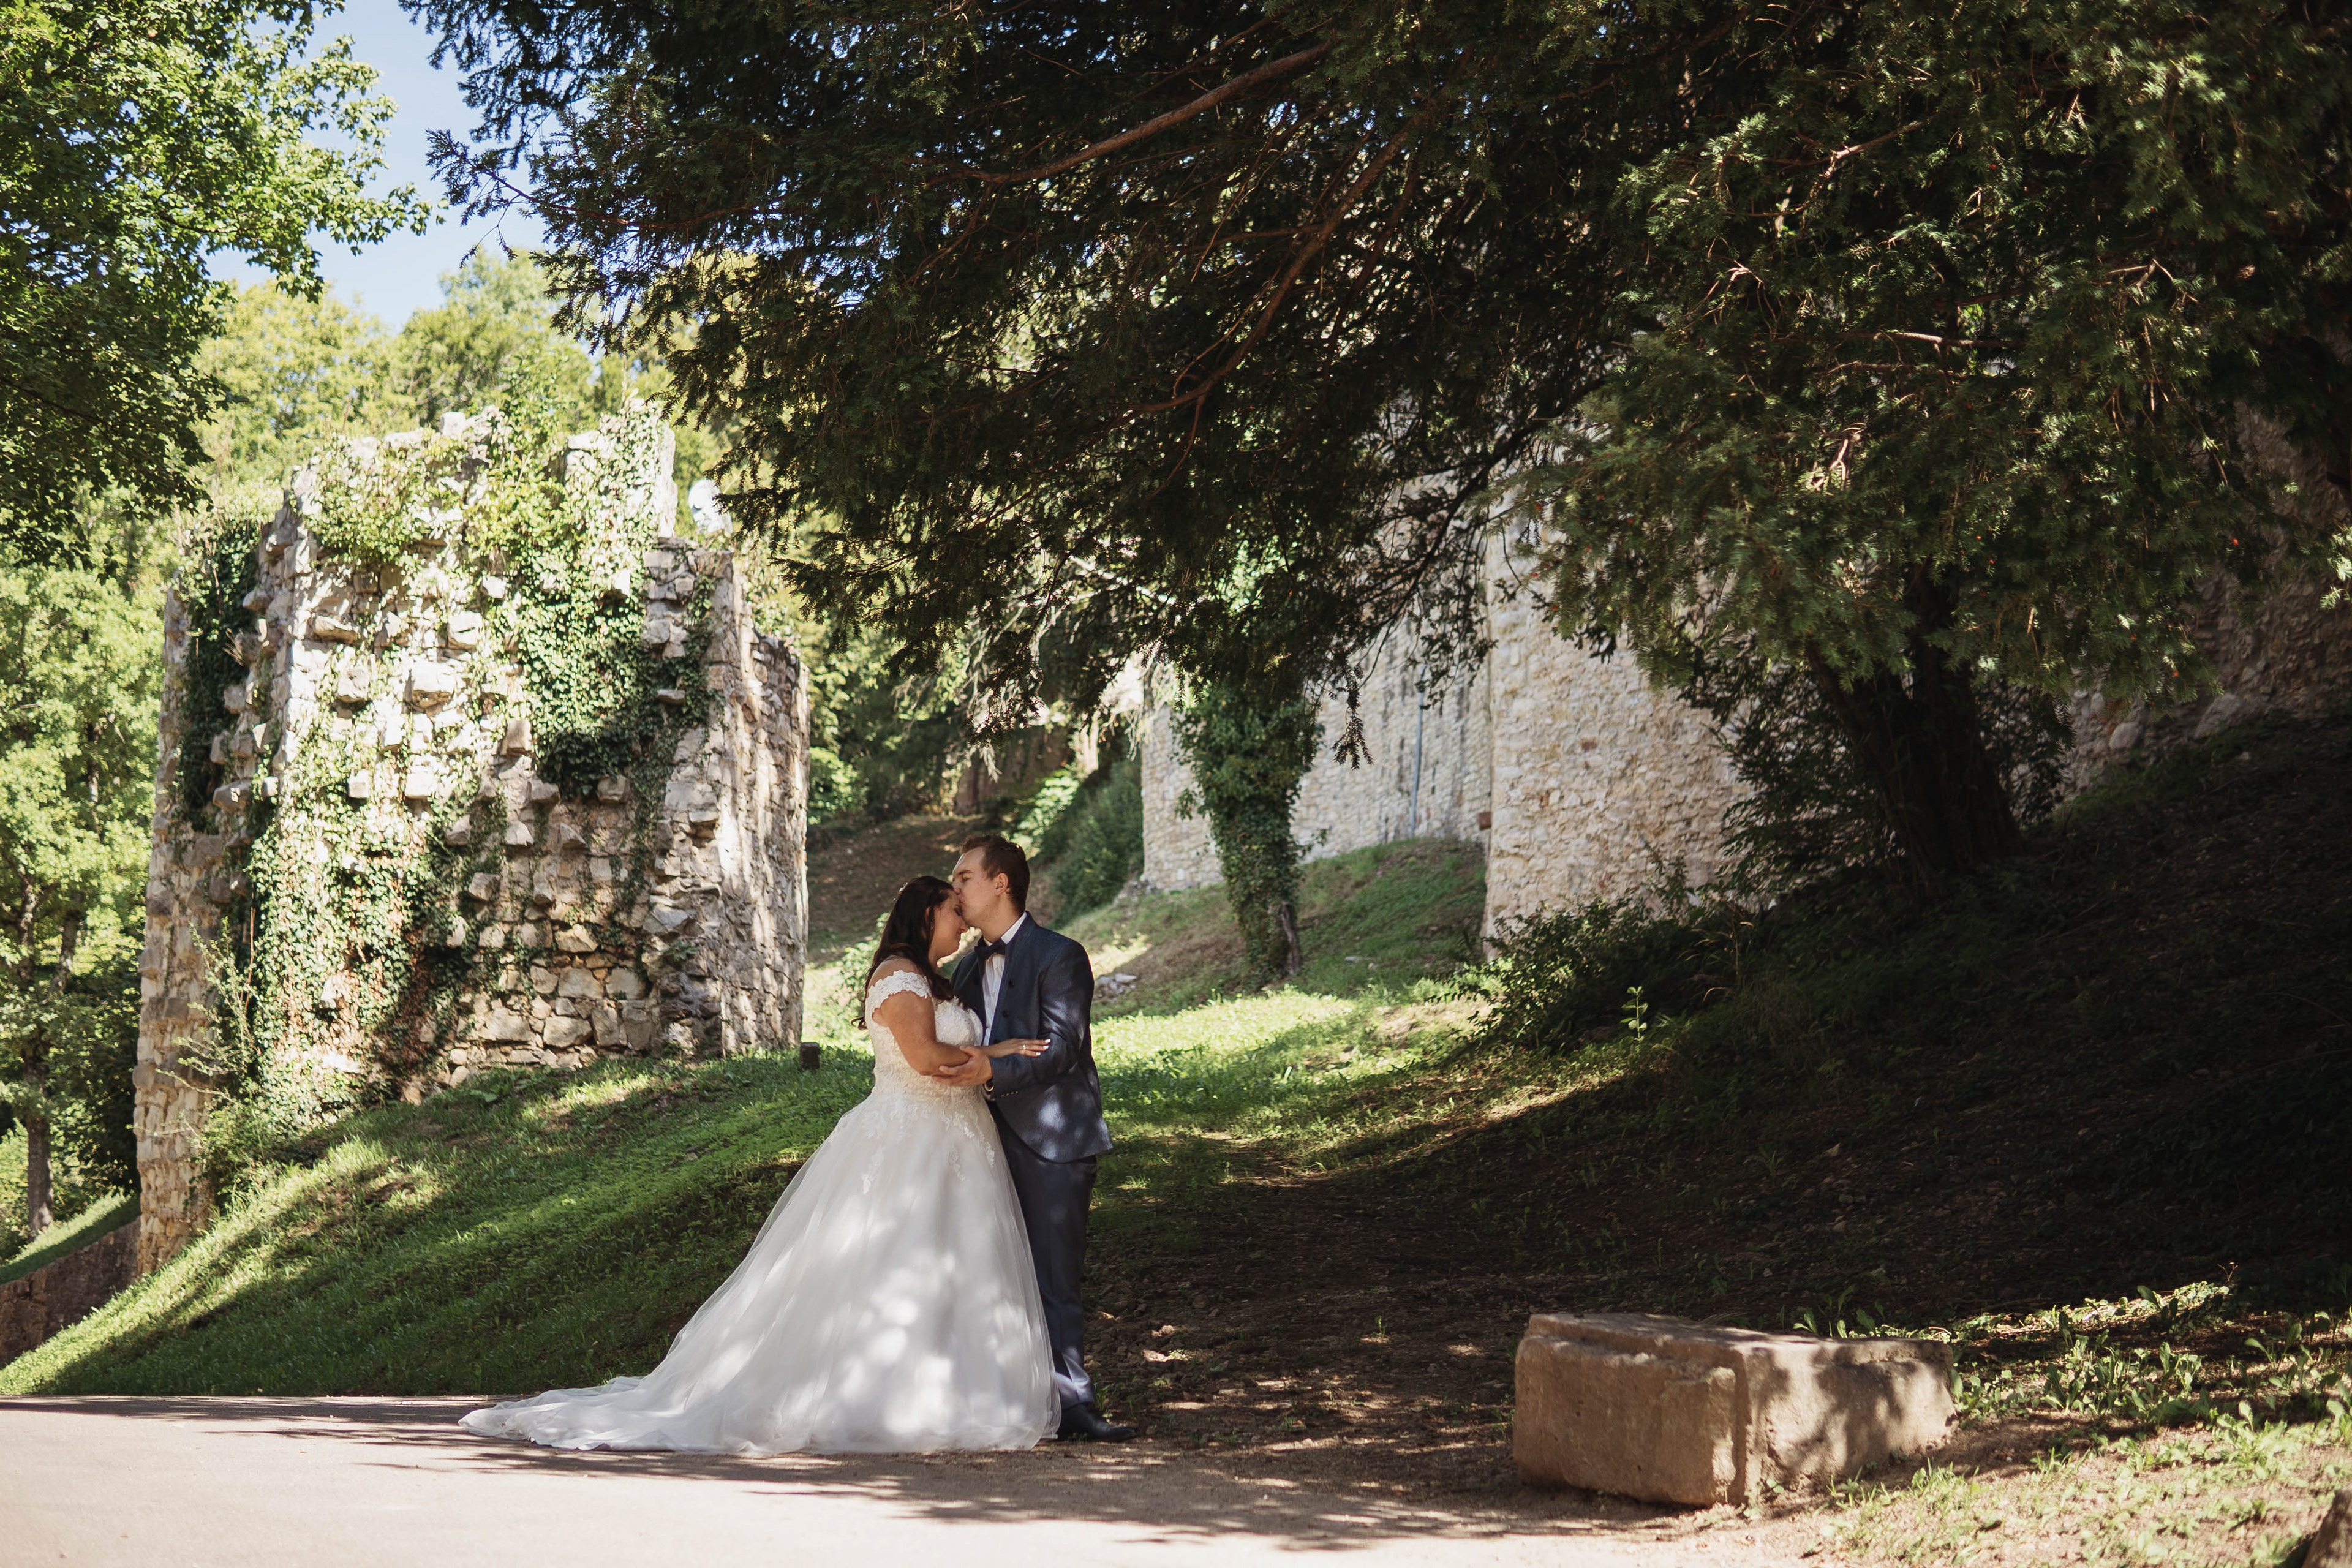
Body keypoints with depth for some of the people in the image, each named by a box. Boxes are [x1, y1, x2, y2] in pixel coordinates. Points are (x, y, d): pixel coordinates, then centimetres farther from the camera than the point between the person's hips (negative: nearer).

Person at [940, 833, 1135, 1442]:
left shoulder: (1059, 956, -7)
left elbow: (1062, 1049, -16)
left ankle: (1072, 1405, -5)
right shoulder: (969, 968, 18)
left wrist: (992, 1071, -28)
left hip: (1052, 1141, -7)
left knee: (1052, 1277, -8)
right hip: (993, 1138, 7)